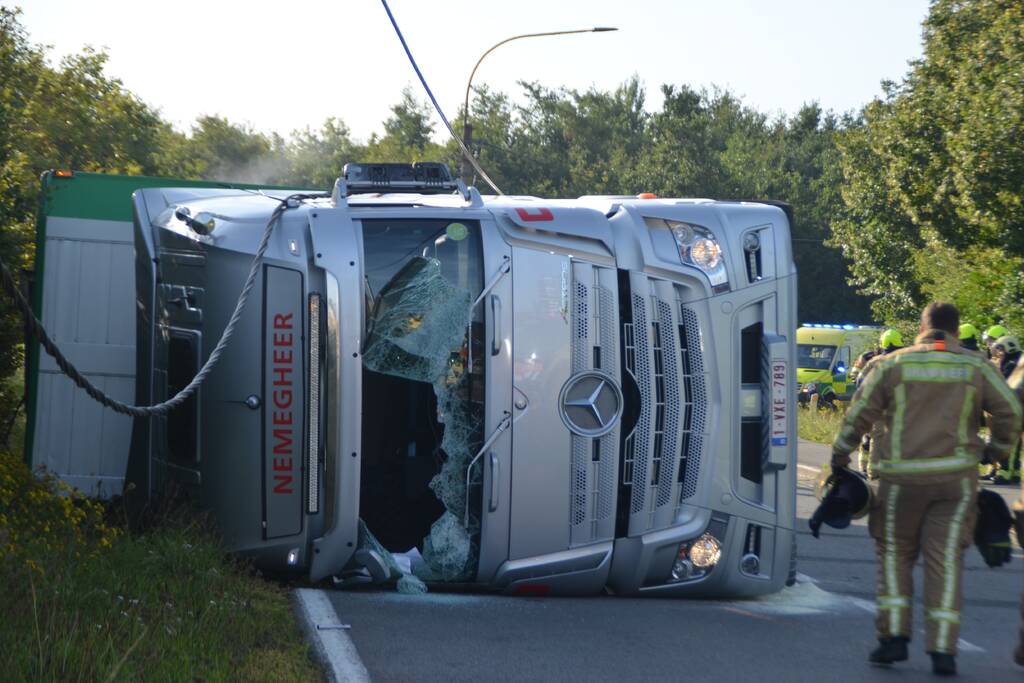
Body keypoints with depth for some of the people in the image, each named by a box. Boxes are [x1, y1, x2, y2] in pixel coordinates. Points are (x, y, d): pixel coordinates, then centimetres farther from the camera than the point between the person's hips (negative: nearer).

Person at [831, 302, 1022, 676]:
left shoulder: (892, 364, 1)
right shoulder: (975, 367, 4)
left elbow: (859, 413, 1)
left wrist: (841, 453, 15)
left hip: (902, 477, -1)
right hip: (955, 477, 1)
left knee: (894, 553, 13)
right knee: (946, 560, 3)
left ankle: (893, 636, 5)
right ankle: (943, 650, -2)